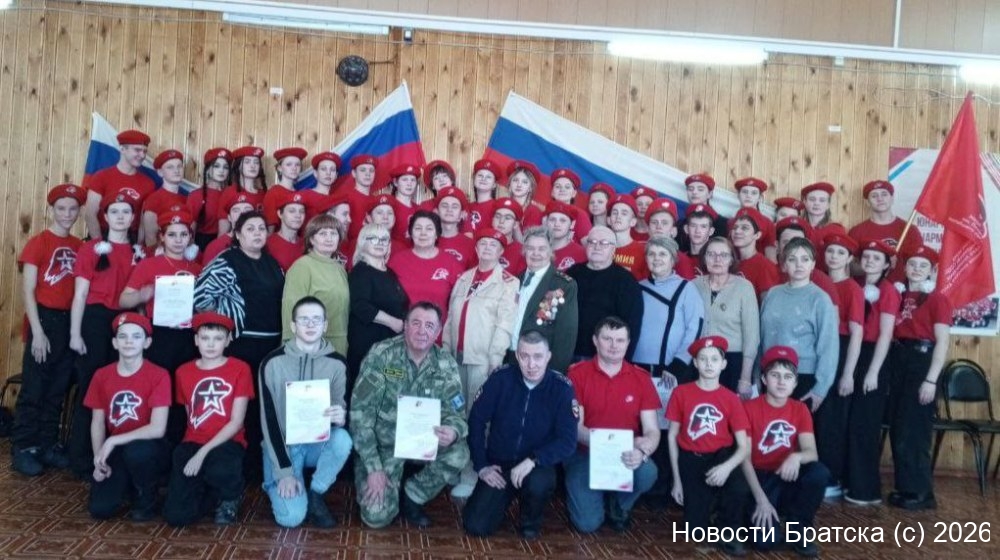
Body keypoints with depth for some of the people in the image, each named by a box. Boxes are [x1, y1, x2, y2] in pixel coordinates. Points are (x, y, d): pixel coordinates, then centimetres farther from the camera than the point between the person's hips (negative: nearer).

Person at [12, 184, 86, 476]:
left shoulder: (79, 246, 8)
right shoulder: (38, 243, -5)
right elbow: (28, 291, -8)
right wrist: (37, 331, -13)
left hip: (69, 321, 5)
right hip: (45, 320, -5)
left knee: (58, 389, 11)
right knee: (33, 388, 0)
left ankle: (48, 444, 20)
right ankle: (23, 448, 8)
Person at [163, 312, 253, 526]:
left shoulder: (240, 369, -3)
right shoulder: (183, 372, 8)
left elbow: (236, 422, -9)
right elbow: (190, 418, 16)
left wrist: (204, 452, -17)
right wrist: (195, 450, 1)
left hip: (226, 443, -3)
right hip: (193, 443, 3)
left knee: (220, 471, -40)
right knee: (176, 515, -17)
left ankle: (230, 497, -1)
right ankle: (214, 496, 18)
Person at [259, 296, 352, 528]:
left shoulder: (336, 363, -6)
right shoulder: (273, 363, -12)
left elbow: (341, 409, -3)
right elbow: (269, 419, -11)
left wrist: (341, 417, -31)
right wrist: (284, 471, -17)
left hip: (318, 443, 2)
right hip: (282, 445, -2)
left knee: (342, 439, -33)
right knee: (291, 517, -21)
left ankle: (316, 495, -6)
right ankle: (276, 483, 14)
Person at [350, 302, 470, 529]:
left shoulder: (446, 365, -9)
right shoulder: (381, 355, -17)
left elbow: (456, 413, -8)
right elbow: (360, 411, -17)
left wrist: (453, 431, -35)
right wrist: (373, 467, -21)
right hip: (382, 443, -3)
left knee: (458, 453, -27)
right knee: (378, 516, -17)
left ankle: (411, 497, 0)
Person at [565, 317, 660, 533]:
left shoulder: (641, 378, 0)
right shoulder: (577, 374, -6)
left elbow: (652, 430, -5)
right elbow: (574, 426, -10)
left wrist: (642, 452, -28)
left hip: (627, 456, 2)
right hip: (585, 454, -2)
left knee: (647, 473, -32)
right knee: (588, 523, -18)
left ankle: (619, 505, 5)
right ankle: (579, 492, 21)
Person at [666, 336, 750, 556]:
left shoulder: (731, 399, -2)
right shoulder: (681, 392, -3)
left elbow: (744, 447, -6)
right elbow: (672, 436, 2)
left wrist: (727, 467, -27)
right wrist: (677, 479, -1)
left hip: (721, 456, 0)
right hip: (691, 459, 0)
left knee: (739, 487, -34)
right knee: (695, 529, -8)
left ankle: (729, 533, -3)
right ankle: (699, 500, 28)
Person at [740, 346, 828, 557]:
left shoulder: (800, 410, 2)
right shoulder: (750, 408, -10)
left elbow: (812, 452, -10)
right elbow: (745, 458, -12)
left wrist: (797, 457, -35)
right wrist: (761, 499, -21)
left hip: (789, 477, 4)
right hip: (760, 478, -4)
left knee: (819, 473, -29)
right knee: (767, 541, -26)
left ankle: (798, 530, -6)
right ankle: (758, 514, 12)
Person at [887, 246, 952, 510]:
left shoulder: (937, 299, -6)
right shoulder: (900, 295, 12)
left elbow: (942, 342, -10)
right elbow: (891, 333, 11)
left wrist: (931, 380, -16)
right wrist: (888, 368, 0)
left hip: (921, 362, -6)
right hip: (898, 362, 6)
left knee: (914, 431, -2)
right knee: (897, 430, 10)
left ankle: (921, 493, 7)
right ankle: (904, 488, 20)